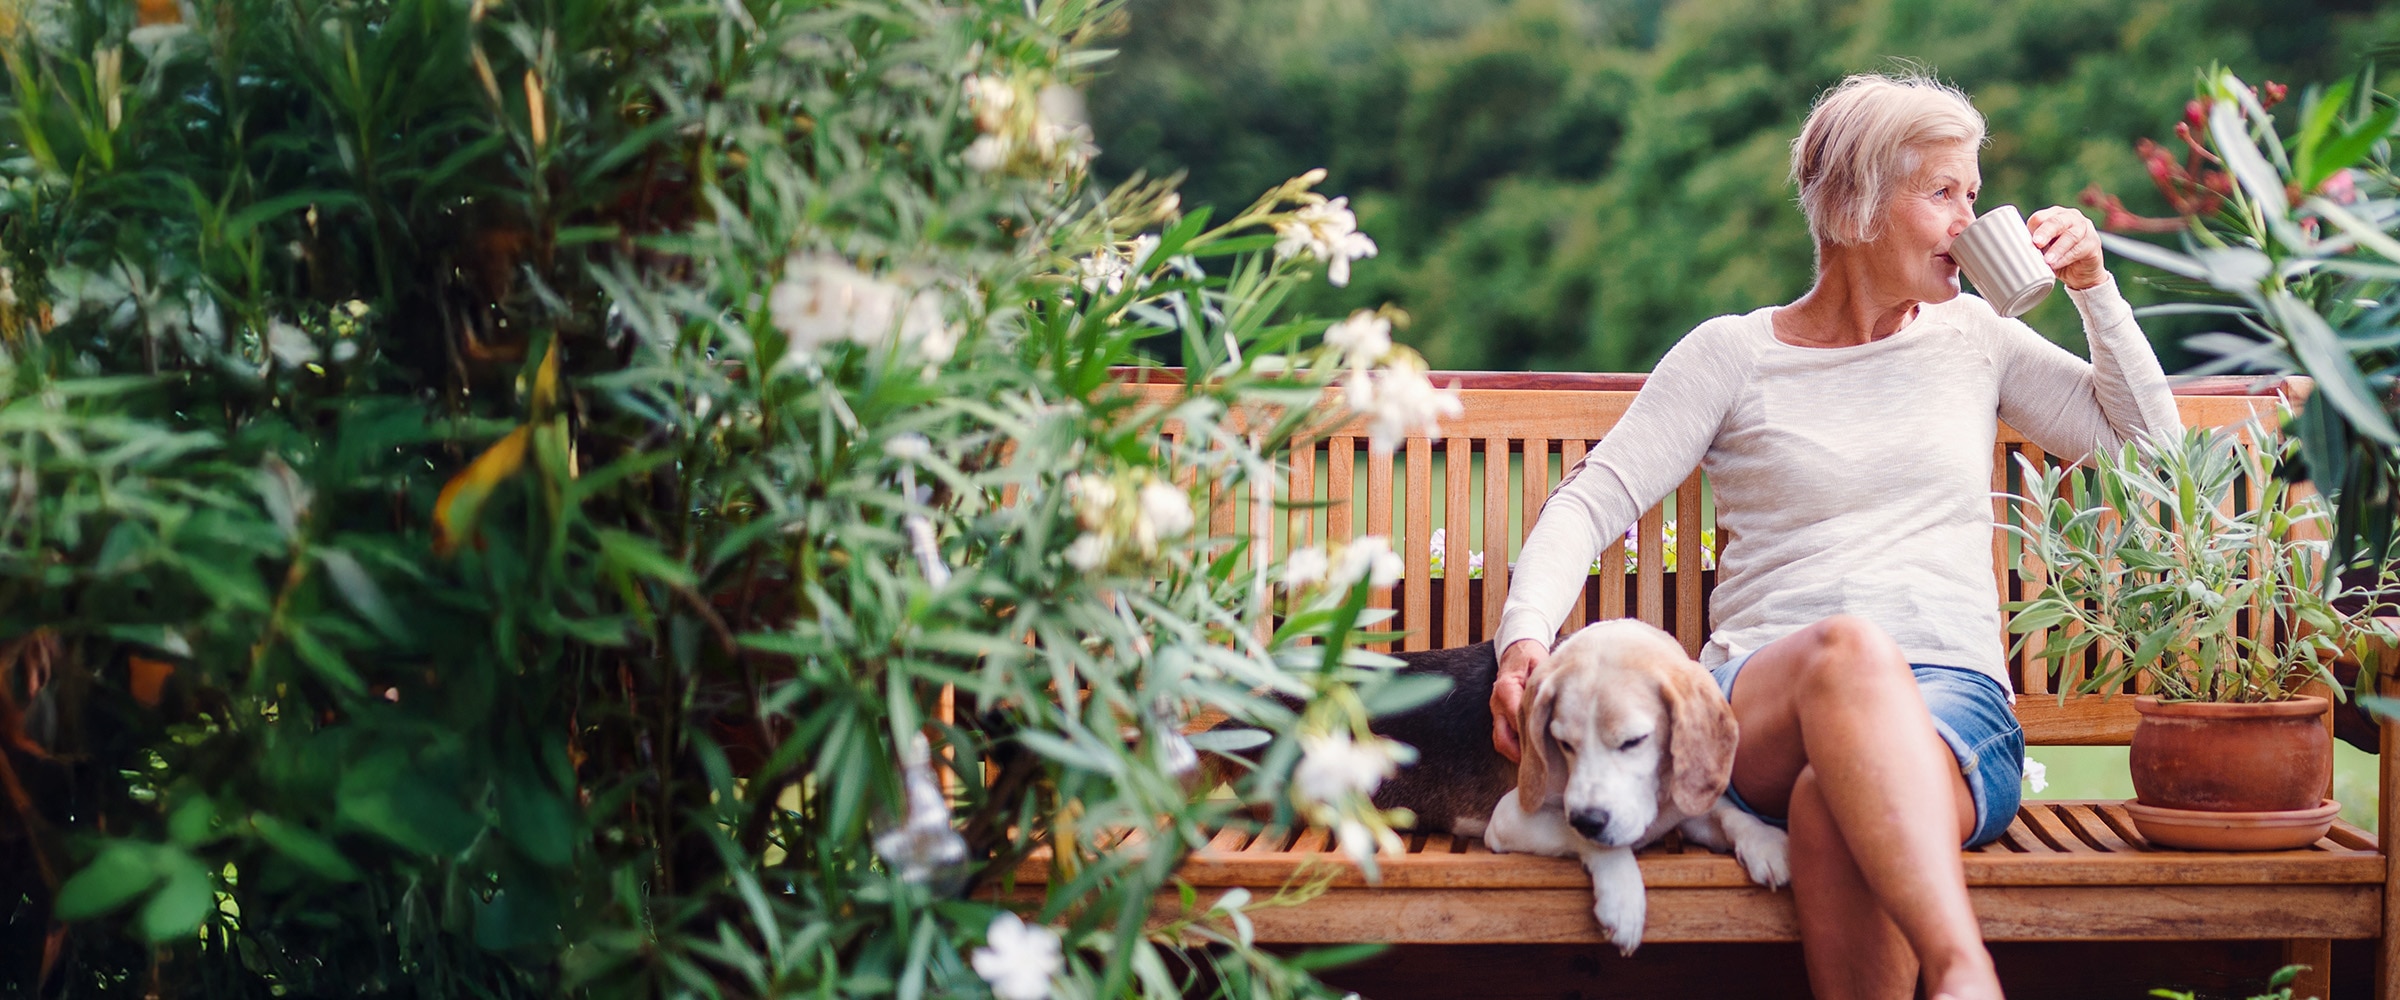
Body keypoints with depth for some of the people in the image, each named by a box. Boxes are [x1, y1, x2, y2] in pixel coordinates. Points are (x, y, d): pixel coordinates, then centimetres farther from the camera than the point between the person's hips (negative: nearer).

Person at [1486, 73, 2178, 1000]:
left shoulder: (1974, 337, 20)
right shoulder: (1732, 352, 11)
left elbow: (2149, 443, 24)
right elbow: (1592, 500, 3)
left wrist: (2094, 287, 13)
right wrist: (1525, 634, -16)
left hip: (1954, 696, 2)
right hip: (1762, 706, -1)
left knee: (1836, 807, -38)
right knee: (1849, 647, -41)